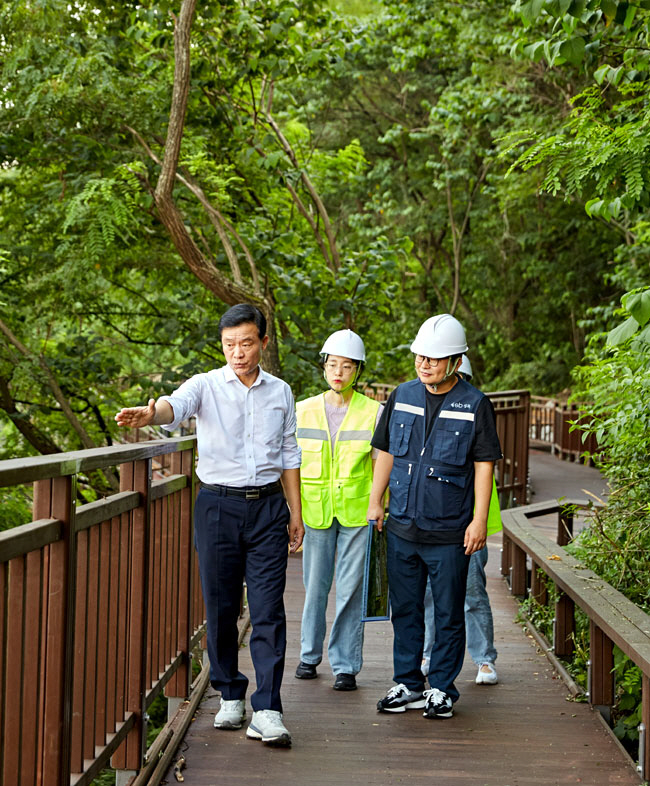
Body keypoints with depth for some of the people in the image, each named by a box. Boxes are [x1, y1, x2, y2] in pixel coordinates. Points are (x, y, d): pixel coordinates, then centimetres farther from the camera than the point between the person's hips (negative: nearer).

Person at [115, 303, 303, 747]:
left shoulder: (280, 392, 9)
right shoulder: (206, 386, -1)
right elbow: (176, 405, -23)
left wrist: (295, 512, 14)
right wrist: (149, 414, -46)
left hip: (267, 506, 1)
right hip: (218, 505, -1)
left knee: (268, 611, -6)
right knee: (221, 608, 5)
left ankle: (267, 711, -7)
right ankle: (231, 696, 22)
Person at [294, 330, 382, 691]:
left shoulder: (373, 413, -1)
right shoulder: (304, 411, 4)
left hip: (357, 511, -2)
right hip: (316, 509, 2)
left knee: (352, 587, -1)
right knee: (315, 584, 8)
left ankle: (346, 665, 7)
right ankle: (310, 654, 26)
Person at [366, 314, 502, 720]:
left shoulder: (475, 405, -3)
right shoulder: (403, 396, 8)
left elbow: (484, 465, -3)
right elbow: (386, 452, 15)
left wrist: (479, 520, -8)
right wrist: (375, 502, 10)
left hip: (450, 532, -4)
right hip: (402, 527, 4)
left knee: (448, 613, 5)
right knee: (405, 609, 10)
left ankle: (442, 689, 16)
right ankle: (408, 685, 21)